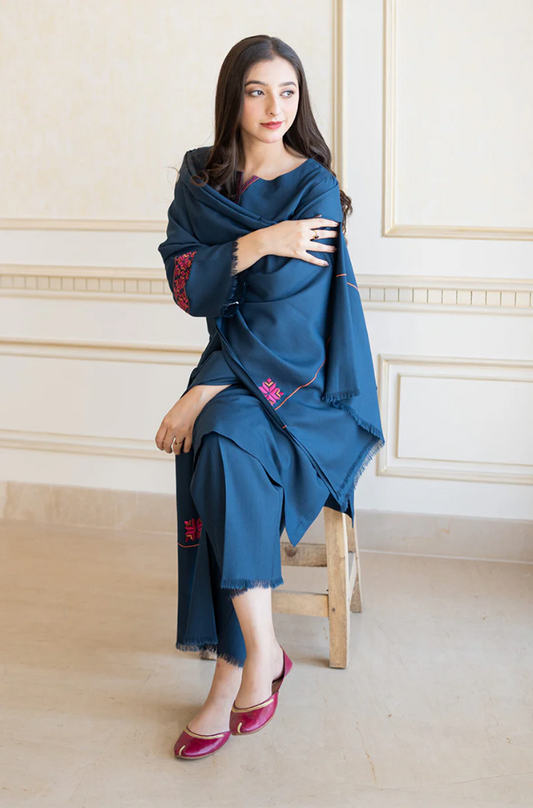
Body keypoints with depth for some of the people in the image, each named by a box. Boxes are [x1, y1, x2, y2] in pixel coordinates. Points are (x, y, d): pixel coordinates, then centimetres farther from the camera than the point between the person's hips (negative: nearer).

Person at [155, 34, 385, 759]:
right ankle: (258, 654, -19)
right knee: (214, 446, -29)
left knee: (223, 441, -33)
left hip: (302, 372, -4)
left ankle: (240, 664, -22)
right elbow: (185, 282, -3)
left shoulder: (317, 186, -6)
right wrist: (258, 244, -19)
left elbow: (282, 307, -16)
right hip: (234, 361, 4)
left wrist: (205, 393, -23)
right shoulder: (199, 177, 8)